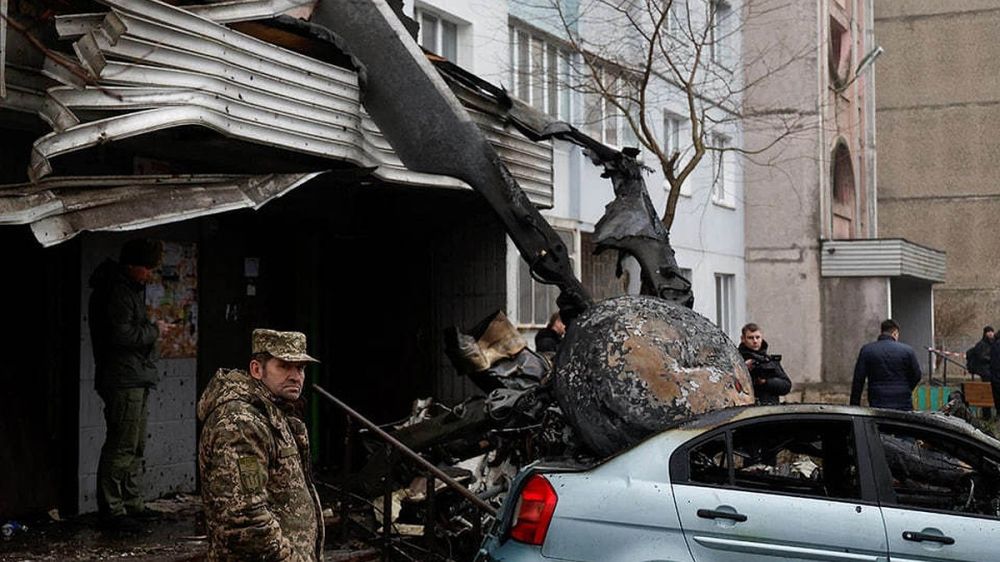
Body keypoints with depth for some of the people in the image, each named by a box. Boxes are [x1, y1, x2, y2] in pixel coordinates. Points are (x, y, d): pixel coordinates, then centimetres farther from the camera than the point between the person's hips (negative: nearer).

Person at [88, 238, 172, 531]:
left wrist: (151, 328, 10)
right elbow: (121, 335, -23)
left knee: (136, 446, 15)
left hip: (137, 378, 11)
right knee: (122, 444, -9)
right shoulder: (116, 291, -15)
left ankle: (132, 503, 24)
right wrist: (154, 330, -11)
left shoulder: (132, 288, 18)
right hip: (123, 380, -11)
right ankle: (111, 509, -4)